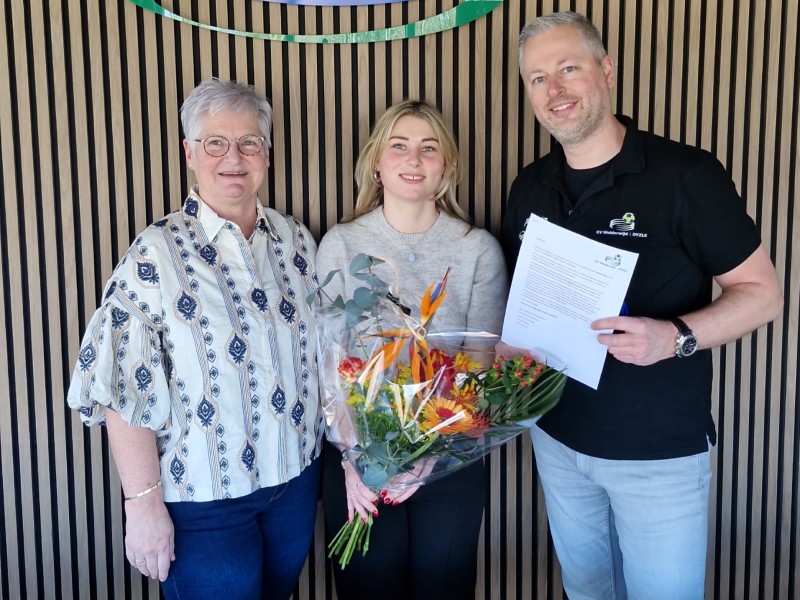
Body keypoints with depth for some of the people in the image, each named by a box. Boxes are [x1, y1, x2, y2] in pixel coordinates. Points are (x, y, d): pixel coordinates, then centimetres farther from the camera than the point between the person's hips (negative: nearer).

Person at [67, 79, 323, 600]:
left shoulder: (297, 241, 1)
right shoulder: (157, 254, -14)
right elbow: (124, 391, -15)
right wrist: (144, 503, -16)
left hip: (296, 480, 5)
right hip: (204, 498, -5)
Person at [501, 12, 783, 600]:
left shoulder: (685, 175, -15)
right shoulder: (530, 188, 2)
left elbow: (762, 292, -11)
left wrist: (676, 337, -28)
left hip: (660, 449, -4)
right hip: (557, 438, 5)